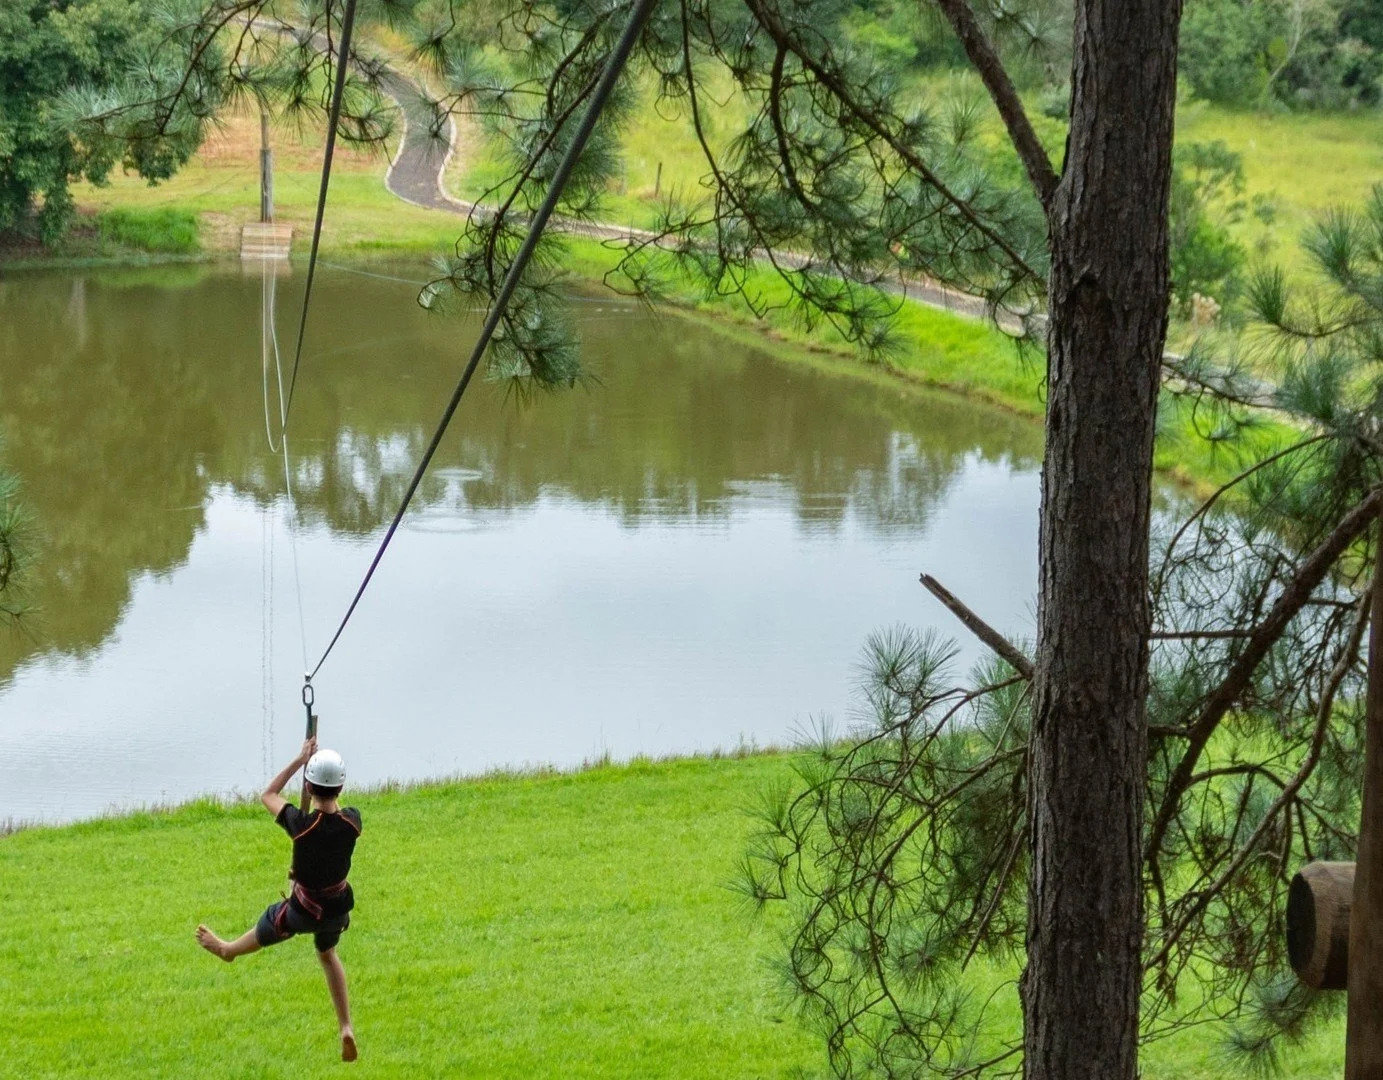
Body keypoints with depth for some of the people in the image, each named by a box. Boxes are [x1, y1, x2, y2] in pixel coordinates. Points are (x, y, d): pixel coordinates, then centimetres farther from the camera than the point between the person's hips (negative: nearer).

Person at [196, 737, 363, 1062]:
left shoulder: (302, 825, -32)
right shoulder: (352, 821, -22)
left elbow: (268, 795, -14)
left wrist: (300, 760, -12)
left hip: (304, 910, -4)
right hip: (339, 907, 4)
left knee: (265, 928, 29)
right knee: (327, 953, 32)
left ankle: (228, 949, 62)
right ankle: (346, 1028, 29)